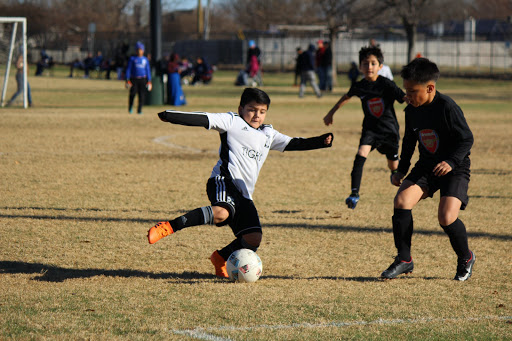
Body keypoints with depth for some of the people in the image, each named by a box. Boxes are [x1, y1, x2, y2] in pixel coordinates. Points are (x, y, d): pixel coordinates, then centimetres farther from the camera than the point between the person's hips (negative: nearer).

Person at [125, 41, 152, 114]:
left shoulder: (145, 59, 12)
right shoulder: (132, 58, 5)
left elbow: (148, 70, 14)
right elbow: (128, 69, 3)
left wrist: (149, 81, 8)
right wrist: (127, 80, -6)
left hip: (142, 79, 2)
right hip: (134, 79, -2)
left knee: (141, 95, -2)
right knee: (132, 93, -15)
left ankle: (139, 110, 7)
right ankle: (130, 108, 5)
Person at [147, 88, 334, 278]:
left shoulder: (269, 135, 25)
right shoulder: (232, 122, 6)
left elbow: (293, 144, 25)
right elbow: (204, 120, -5)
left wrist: (321, 142, 11)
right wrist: (169, 116, -15)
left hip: (243, 194, 7)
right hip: (223, 182, -7)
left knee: (253, 240, -6)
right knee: (221, 213, -38)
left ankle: (221, 258, 20)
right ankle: (169, 227, -35)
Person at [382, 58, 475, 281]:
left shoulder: (447, 108, -20)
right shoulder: (411, 111, 1)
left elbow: (467, 139, -15)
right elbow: (409, 141, 17)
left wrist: (451, 162, -29)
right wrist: (401, 170, 11)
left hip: (454, 170, -6)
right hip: (426, 166, 6)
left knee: (446, 217, -22)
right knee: (401, 200, -18)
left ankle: (465, 258, 8)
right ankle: (404, 259, -5)